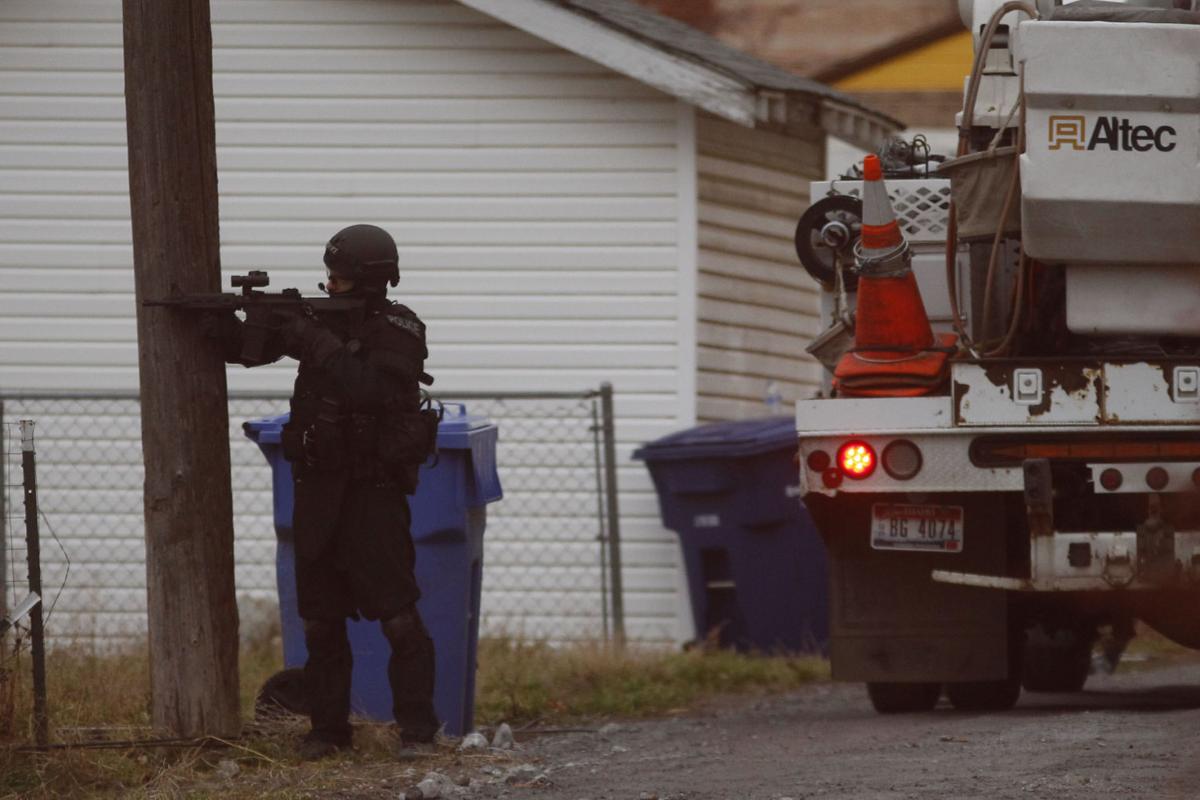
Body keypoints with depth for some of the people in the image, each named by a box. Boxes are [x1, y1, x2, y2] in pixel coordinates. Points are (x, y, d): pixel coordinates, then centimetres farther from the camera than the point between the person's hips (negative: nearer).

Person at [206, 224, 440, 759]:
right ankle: (328, 728, 15)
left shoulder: (399, 333, -9)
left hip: (374, 494, -7)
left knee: (398, 616, -8)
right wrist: (221, 323, -8)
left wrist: (316, 342, -22)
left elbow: (367, 389, -26)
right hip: (318, 491, 7)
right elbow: (247, 349, 12)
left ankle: (417, 729, -4)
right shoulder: (325, 319, 9)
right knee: (320, 619, 8)